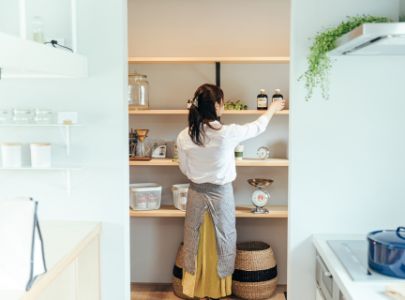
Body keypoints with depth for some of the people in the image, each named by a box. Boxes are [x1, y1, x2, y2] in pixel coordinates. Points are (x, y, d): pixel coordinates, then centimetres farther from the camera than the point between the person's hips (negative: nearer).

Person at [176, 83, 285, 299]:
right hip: (221, 194, -2)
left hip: (197, 193, 3)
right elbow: (257, 127, -2)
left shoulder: (184, 136, -11)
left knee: (195, 240, 16)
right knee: (221, 240, 14)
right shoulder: (227, 133, -20)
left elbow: (184, 169, 1)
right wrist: (272, 109, 16)